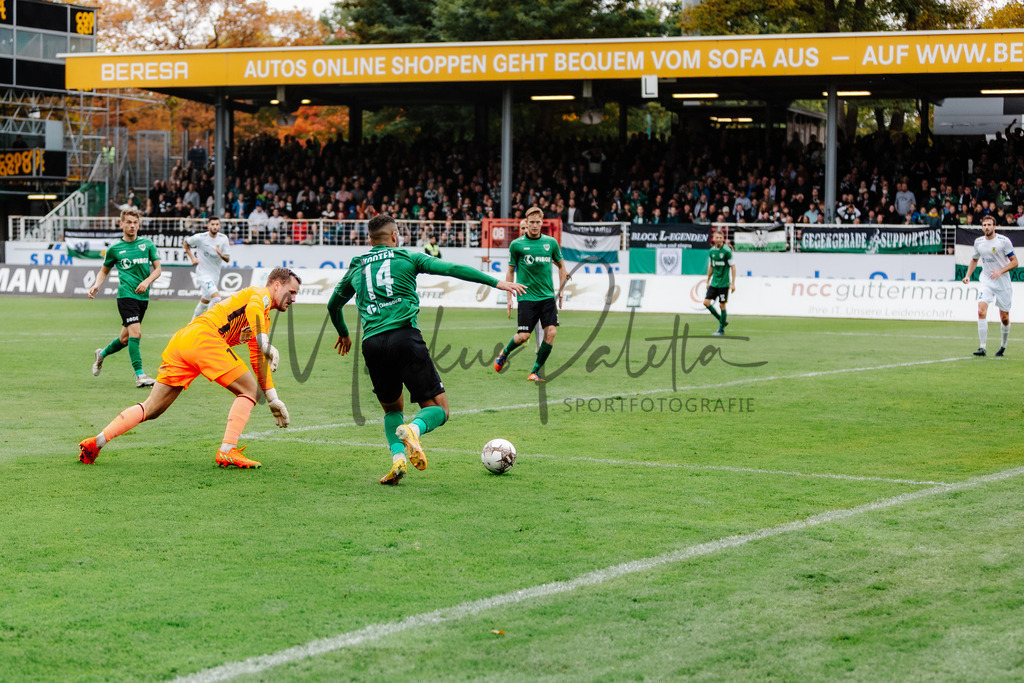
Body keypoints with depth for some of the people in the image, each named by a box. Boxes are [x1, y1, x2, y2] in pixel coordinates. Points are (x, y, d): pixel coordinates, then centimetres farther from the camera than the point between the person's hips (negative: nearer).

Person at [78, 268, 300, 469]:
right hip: (204, 337, -9)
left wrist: (273, 399, 37)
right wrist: (263, 341, -27)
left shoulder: (264, 319, 35)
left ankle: (97, 441, 2)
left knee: (151, 409, 8)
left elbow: (259, 359, 39)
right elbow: (253, 309, -17)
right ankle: (227, 451, -13)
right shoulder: (262, 294, 8)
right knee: (249, 390, -2)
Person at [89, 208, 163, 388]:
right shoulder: (114, 248, 4)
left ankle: (101, 354, 40)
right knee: (135, 332, -19)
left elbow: (157, 269, 9)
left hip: (143, 296, 4)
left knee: (126, 338, 12)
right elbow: (104, 270, 17)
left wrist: (147, 281, -9)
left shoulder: (147, 244, 7)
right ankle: (139, 375, -19)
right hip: (126, 294, -4)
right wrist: (97, 285, -1)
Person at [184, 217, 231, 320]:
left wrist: (221, 255, -26)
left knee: (205, 301, 20)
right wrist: (192, 257, -6)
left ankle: (194, 321, 42)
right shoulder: (200, 237, -14)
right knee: (216, 297, -24)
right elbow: (186, 243, 5)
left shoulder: (223, 238, -4)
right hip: (203, 273, -5)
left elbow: (227, 259, -4)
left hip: (215, 275, 5)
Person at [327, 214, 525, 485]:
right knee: (438, 409, 2)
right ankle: (412, 429, -31)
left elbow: (333, 305, 36)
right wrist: (496, 282, 2)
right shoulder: (408, 258, 13)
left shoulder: (356, 267, 23)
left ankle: (398, 458, 0)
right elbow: (452, 269, 2)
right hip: (404, 336, -4)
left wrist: (343, 333, 55)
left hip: (372, 344, 4)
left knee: (392, 408, 24)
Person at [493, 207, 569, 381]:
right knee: (523, 336, -8)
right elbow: (510, 271, 8)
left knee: (551, 332, -12)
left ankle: (535, 372, 0)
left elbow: (561, 266, 20)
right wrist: (509, 298, 5)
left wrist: (560, 291, 12)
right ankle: (504, 353, 25)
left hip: (548, 296, 3)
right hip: (527, 297, -2)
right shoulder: (516, 245, 0)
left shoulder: (551, 242, 7)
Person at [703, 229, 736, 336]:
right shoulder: (711, 251, 6)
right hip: (714, 282, 6)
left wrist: (733, 283, -14)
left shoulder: (727, 251, -12)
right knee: (706, 302, -2)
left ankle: (721, 329, 10)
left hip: (724, 283, -6)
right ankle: (722, 321, 15)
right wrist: (708, 281, 19)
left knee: (722, 305, -2)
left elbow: (733, 267, -10)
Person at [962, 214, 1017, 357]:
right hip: (985, 282, 2)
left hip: (1003, 282, -2)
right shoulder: (978, 242, 4)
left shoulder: (1004, 241, -9)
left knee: (1004, 318, 4)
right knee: (981, 311, -19)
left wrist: (1000, 271, -21)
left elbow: (1014, 262, -7)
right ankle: (982, 347, -19)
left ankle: (1003, 346, 28)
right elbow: (974, 259, 21)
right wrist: (968, 275, 8)